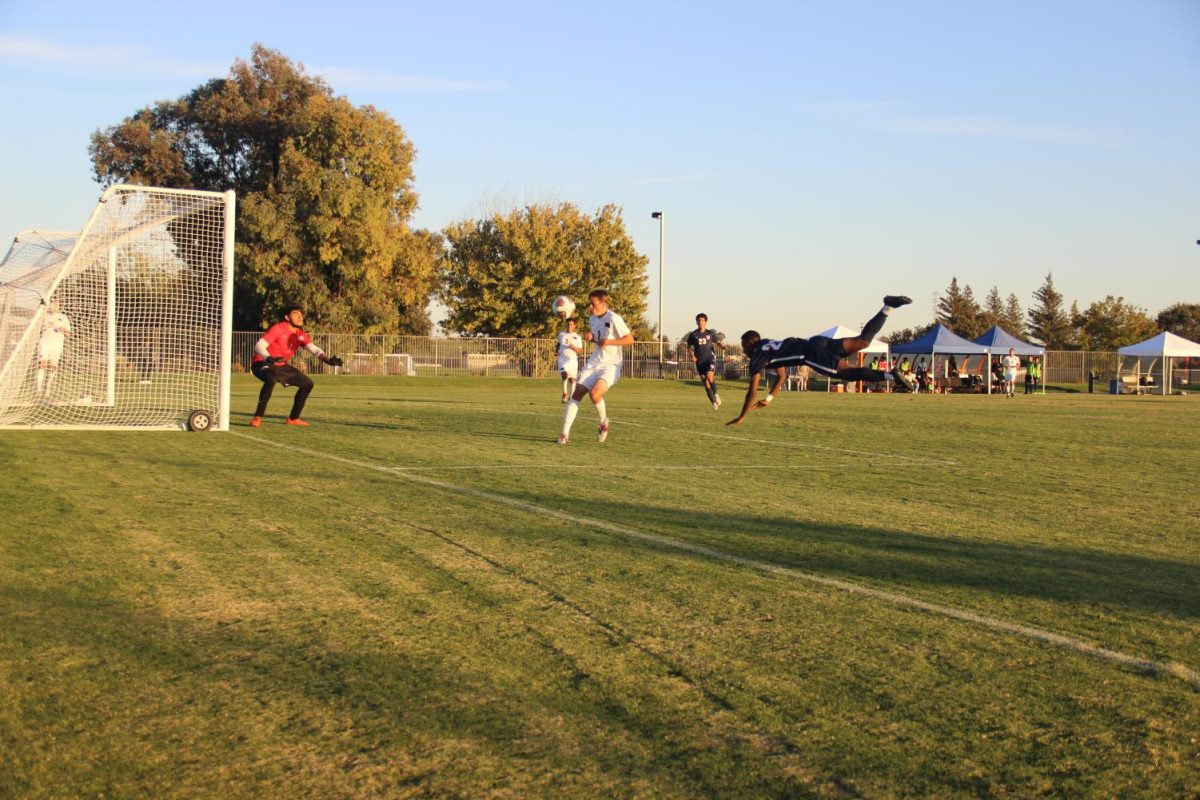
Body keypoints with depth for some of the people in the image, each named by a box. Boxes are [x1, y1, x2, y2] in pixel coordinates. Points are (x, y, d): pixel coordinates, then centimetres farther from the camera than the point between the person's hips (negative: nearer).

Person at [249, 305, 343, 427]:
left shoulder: (301, 334, 1)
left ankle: (293, 418, 18)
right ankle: (258, 417, -29)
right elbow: (259, 345, -28)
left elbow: (313, 348, -13)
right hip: (262, 363, -8)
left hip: (281, 366, 8)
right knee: (271, 380, -39)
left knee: (307, 383, 6)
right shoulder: (278, 328, -20)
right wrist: (269, 358, -49)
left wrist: (326, 359, -34)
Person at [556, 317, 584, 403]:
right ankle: (565, 393, -8)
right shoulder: (561, 335, 10)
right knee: (565, 374, -24)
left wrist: (574, 348, -15)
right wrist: (557, 351, 12)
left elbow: (580, 352, 3)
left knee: (572, 379, 1)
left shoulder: (578, 337, 6)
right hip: (563, 359, -1)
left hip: (573, 360, 1)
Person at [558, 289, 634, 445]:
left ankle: (604, 423, 5)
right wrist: (591, 338, 2)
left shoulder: (613, 319, -13)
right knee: (577, 393, -6)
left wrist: (609, 342, -22)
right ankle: (565, 433, -3)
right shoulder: (593, 319, 10)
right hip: (594, 362, 7)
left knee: (594, 394, -25)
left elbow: (630, 339, -13)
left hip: (611, 365, -7)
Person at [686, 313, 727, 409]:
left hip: (710, 359, -2)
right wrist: (692, 356, -4)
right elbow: (689, 346, 12)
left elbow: (717, 342, 10)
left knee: (709, 376, -25)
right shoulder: (693, 335, 2)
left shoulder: (711, 333, 3)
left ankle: (715, 394, -2)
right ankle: (714, 402, 14)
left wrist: (722, 346, -12)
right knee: (706, 383, 1)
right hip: (700, 362, 2)